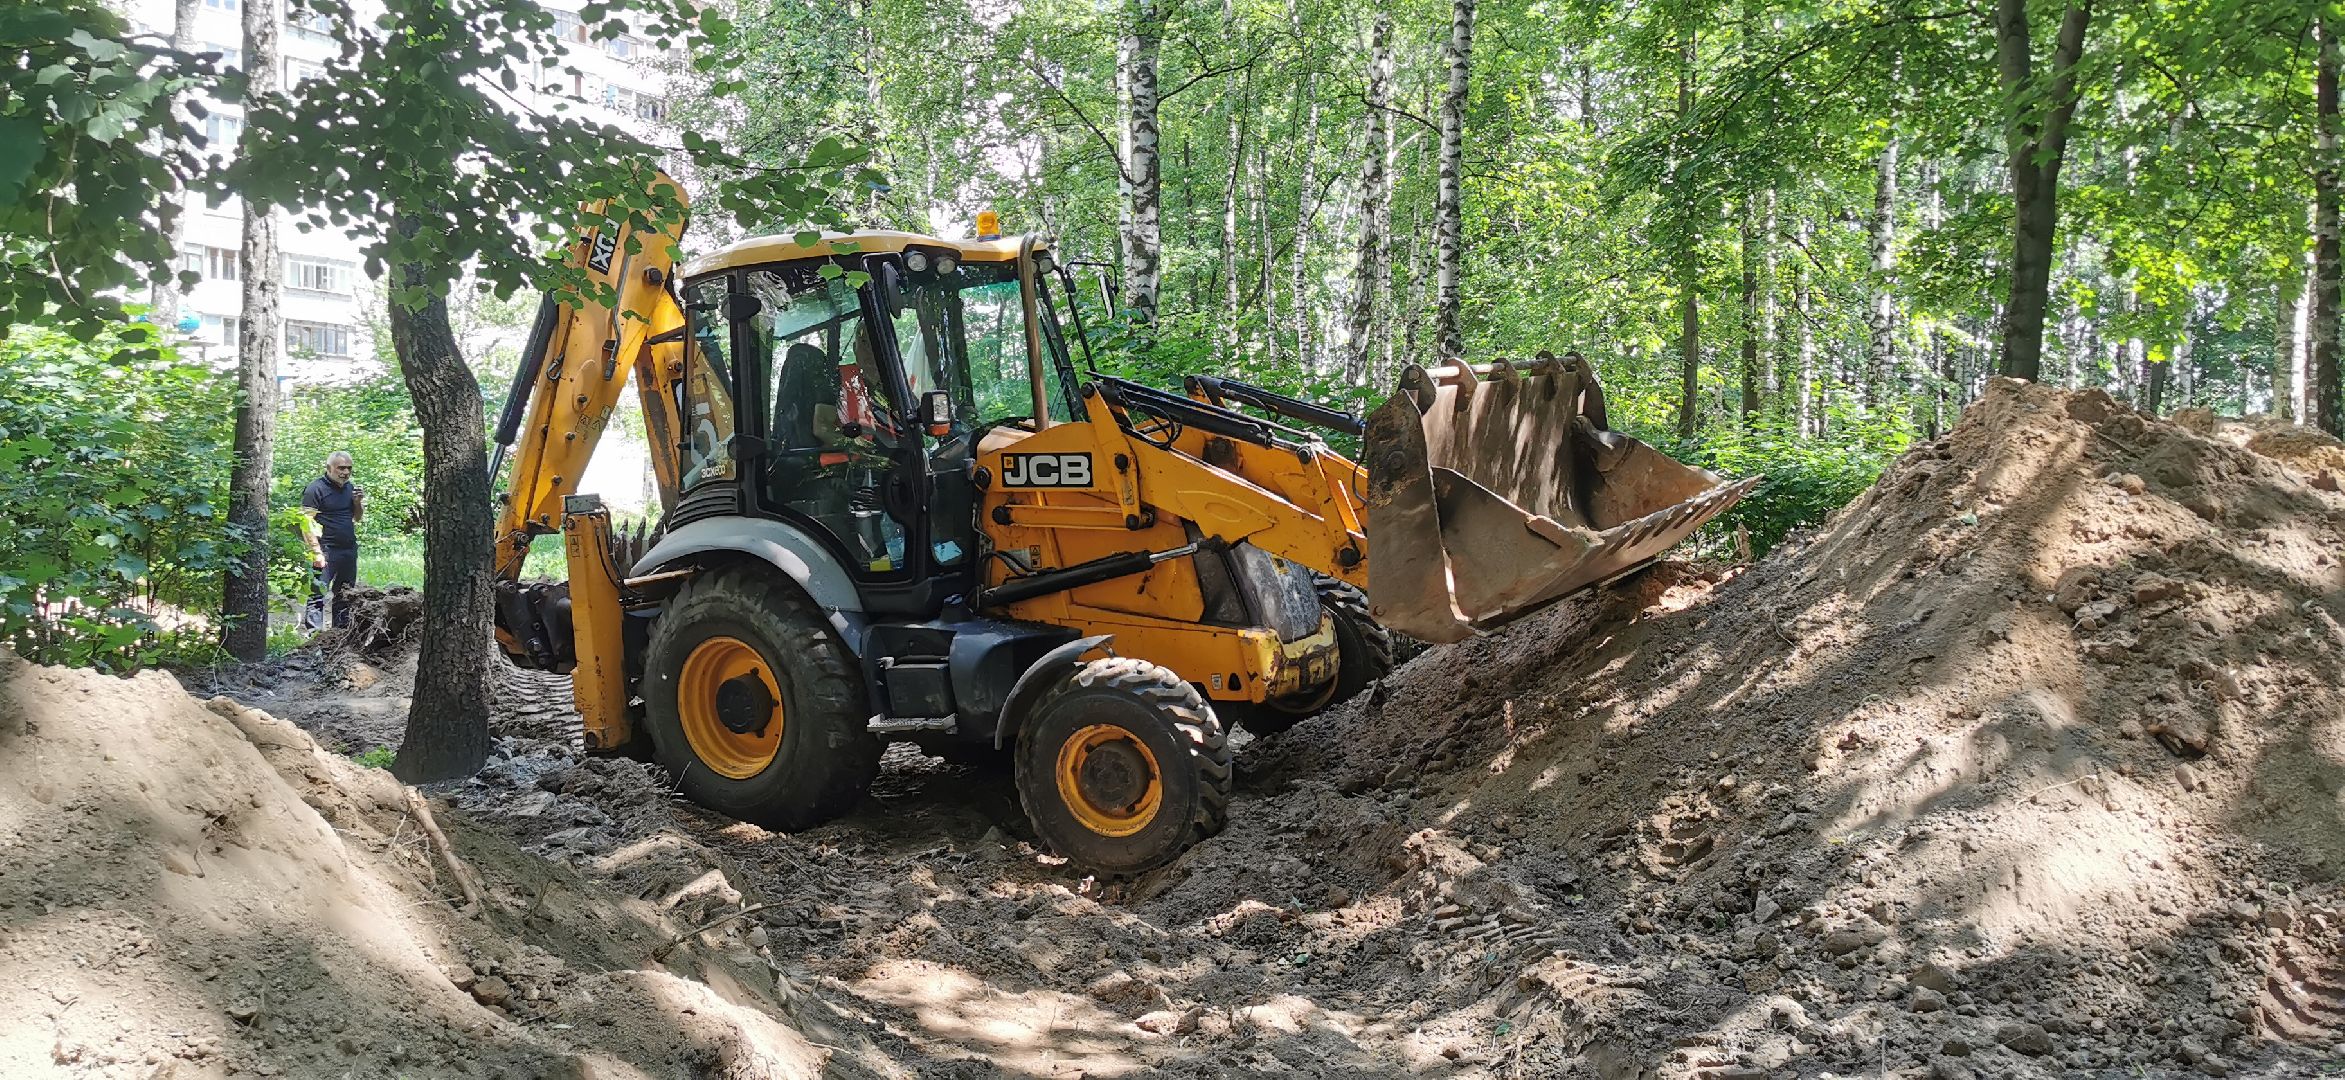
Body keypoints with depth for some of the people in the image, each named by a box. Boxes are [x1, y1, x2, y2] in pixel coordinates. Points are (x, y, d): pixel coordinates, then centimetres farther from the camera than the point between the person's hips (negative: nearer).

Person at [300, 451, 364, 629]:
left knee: (346, 596, 11)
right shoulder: (315, 489, -7)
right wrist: (316, 552, -18)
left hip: (349, 549, 7)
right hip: (327, 551, -7)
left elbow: (358, 518, 23)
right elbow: (306, 523, -12)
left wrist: (358, 502, 2)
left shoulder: (350, 487, 15)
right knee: (318, 595, -11)